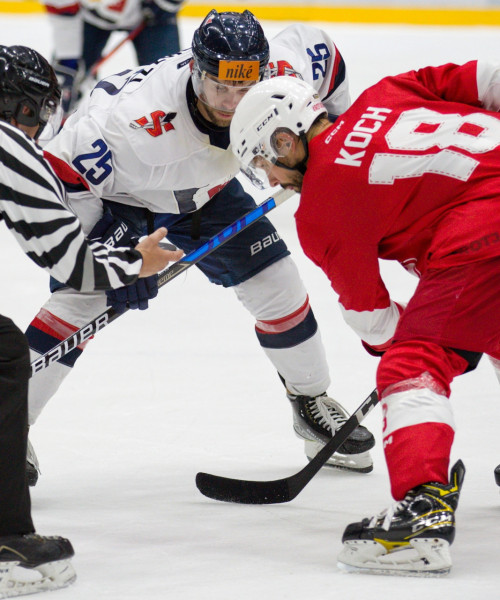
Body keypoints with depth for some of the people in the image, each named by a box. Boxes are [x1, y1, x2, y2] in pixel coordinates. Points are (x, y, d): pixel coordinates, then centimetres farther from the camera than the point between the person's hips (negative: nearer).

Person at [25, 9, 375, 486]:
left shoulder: (282, 79, -30)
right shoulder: (137, 115, -44)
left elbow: (313, 44, -6)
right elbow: (66, 171, -32)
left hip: (204, 192, 5)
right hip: (113, 192, -5)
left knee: (277, 285, 2)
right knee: (77, 300, -20)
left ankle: (312, 403, 26)